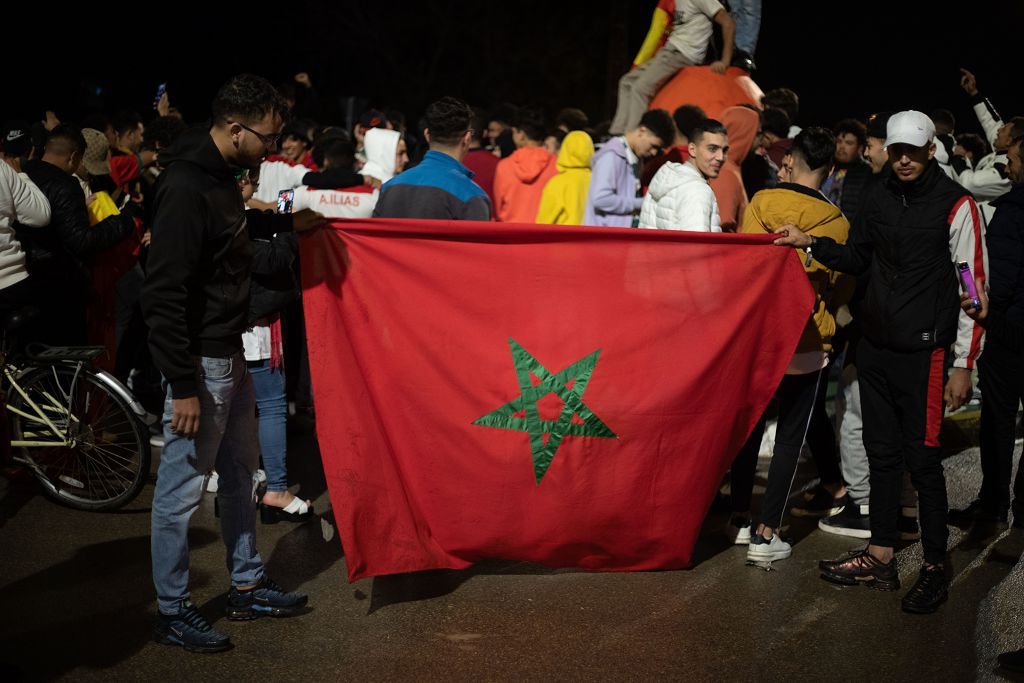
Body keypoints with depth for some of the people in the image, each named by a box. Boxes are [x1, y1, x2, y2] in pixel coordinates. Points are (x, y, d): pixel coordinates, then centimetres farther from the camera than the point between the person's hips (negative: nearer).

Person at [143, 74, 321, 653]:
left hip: (231, 353, 10)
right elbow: (164, 295, -24)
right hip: (200, 363, -10)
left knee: (241, 471, 19)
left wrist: (287, 223, 26)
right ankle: (172, 612, 13)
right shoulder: (186, 187, -22)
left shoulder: (220, 175, 7)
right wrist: (182, 385, -23)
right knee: (182, 487, 1)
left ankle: (248, 585, 33)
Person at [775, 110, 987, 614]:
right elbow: (856, 259, 22)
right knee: (882, 452, 13)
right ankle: (880, 558, 23)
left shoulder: (955, 204, -9)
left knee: (922, 458, -1)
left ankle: (936, 567, 12)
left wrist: (964, 365, -12)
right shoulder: (880, 198, 10)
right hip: (875, 346, 6)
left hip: (923, 352, -6)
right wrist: (810, 243, 5)